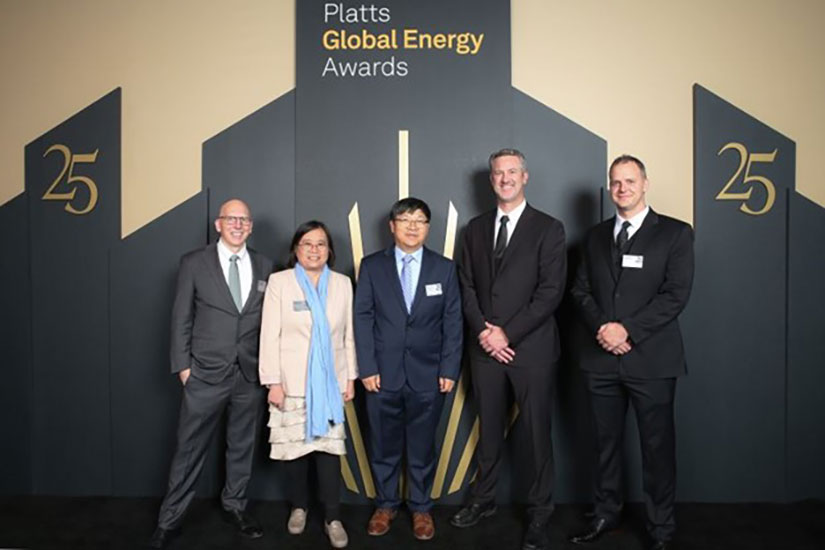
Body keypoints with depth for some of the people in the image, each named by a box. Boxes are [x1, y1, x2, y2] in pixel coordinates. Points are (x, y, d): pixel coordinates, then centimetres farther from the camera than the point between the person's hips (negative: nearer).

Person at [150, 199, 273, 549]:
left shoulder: (264, 267, 5)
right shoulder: (194, 263, -1)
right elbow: (181, 319, 0)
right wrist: (182, 365, -4)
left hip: (251, 374, 3)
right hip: (205, 374, -2)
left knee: (242, 446, 14)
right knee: (190, 448, 5)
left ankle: (234, 506, 32)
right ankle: (169, 519, 21)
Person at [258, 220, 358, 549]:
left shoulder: (342, 283, 6)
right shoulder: (279, 282, -2)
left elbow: (348, 335, 8)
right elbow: (270, 335, -5)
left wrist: (351, 377, 7)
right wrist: (273, 381, -9)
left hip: (329, 382, 2)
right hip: (292, 382, -1)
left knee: (330, 449, 0)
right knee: (294, 447, 7)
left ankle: (333, 518, 12)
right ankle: (299, 507, 29)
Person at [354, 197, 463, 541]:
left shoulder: (445, 268, 4)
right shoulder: (372, 266, 3)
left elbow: (452, 322, 2)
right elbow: (362, 318, 0)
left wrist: (449, 369, -4)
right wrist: (367, 367, -7)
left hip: (427, 374, 0)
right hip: (383, 373, 0)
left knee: (422, 447, 12)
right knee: (384, 446, 12)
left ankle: (421, 508, 29)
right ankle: (385, 505, 31)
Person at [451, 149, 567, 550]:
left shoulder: (548, 228, -3)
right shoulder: (475, 229, 10)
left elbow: (551, 292, -10)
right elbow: (467, 286, 8)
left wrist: (507, 333, -14)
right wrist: (483, 331, -7)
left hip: (531, 347, -3)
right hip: (485, 347, 4)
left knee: (537, 432, 6)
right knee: (489, 429, 15)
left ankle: (539, 514, 21)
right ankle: (483, 499, 32)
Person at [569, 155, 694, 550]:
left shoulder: (675, 233, 0)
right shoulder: (596, 236, 13)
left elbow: (676, 294, -9)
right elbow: (581, 291, 9)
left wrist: (627, 329, -17)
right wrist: (602, 327, -10)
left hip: (651, 358, -3)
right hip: (601, 358, 4)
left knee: (657, 446, 6)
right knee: (606, 442, 14)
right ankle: (605, 515, 29)